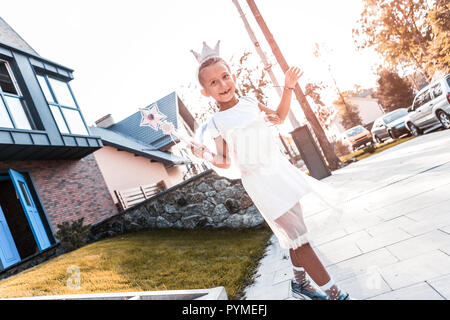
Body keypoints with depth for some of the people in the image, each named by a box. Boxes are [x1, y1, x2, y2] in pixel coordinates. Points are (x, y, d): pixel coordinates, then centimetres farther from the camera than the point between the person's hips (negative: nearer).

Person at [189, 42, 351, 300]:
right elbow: (226, 163, -4)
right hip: (259, 182, -5)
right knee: (298, 236, -6)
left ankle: (300, 282, 37)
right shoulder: (218, 123, -7)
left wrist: (288, 88, 13)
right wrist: (207, 155, -22)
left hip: (281, 168, 6)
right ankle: (335, 294, 4)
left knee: (295, 233, 15)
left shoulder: (250, 102, 5)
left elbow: (279, 117, 21)